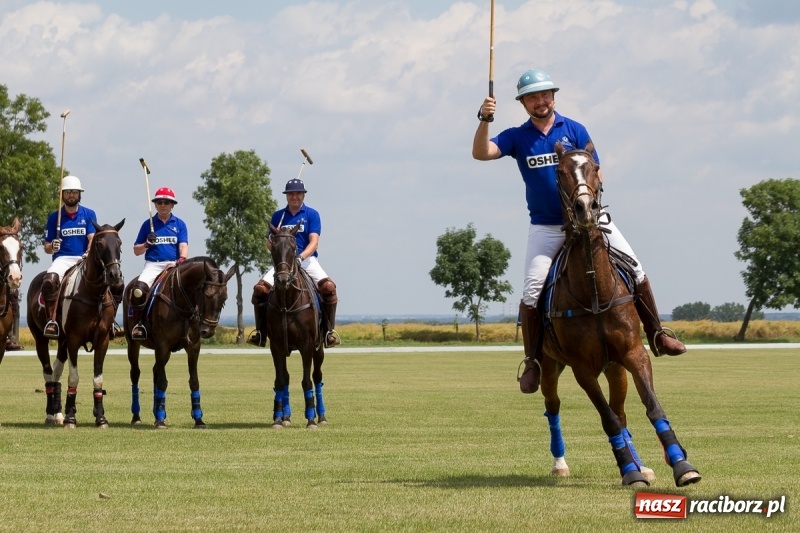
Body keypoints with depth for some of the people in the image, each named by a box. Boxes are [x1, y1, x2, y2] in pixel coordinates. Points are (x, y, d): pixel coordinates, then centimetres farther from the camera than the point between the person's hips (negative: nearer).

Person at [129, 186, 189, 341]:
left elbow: (183, 246, 0)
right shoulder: (148, 224, 12)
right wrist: (146, 244, -7)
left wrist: (181, 260, -21)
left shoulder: (179, 224, 12)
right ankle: (137, 324, -16)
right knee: (139, 290, -30)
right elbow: (136, 250, 14)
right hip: (153, 264, 0)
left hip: (173, 265, 0)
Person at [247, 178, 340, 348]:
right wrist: (273, 242, -11)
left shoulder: (312, 214, 3)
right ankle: (260, 332, -8)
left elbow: (314, 242, -7)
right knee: (260, 288, -20)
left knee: (328, 286, -27)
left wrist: (301, 257, -24)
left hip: (306, 260, -2)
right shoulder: (278, 216, 11)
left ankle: (330, 330, -16)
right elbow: (269, 243, 14)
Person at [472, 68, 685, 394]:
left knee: (635, 270, -5)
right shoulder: (517, 138, 3)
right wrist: (484, 119, -25)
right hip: (545, 228, -1)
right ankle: (532, 362, 1)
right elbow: (481, 153, -11)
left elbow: (595, 175, 1)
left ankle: (657, 336, 8)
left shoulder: (574, 131, 2)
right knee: (532, 292, -12)